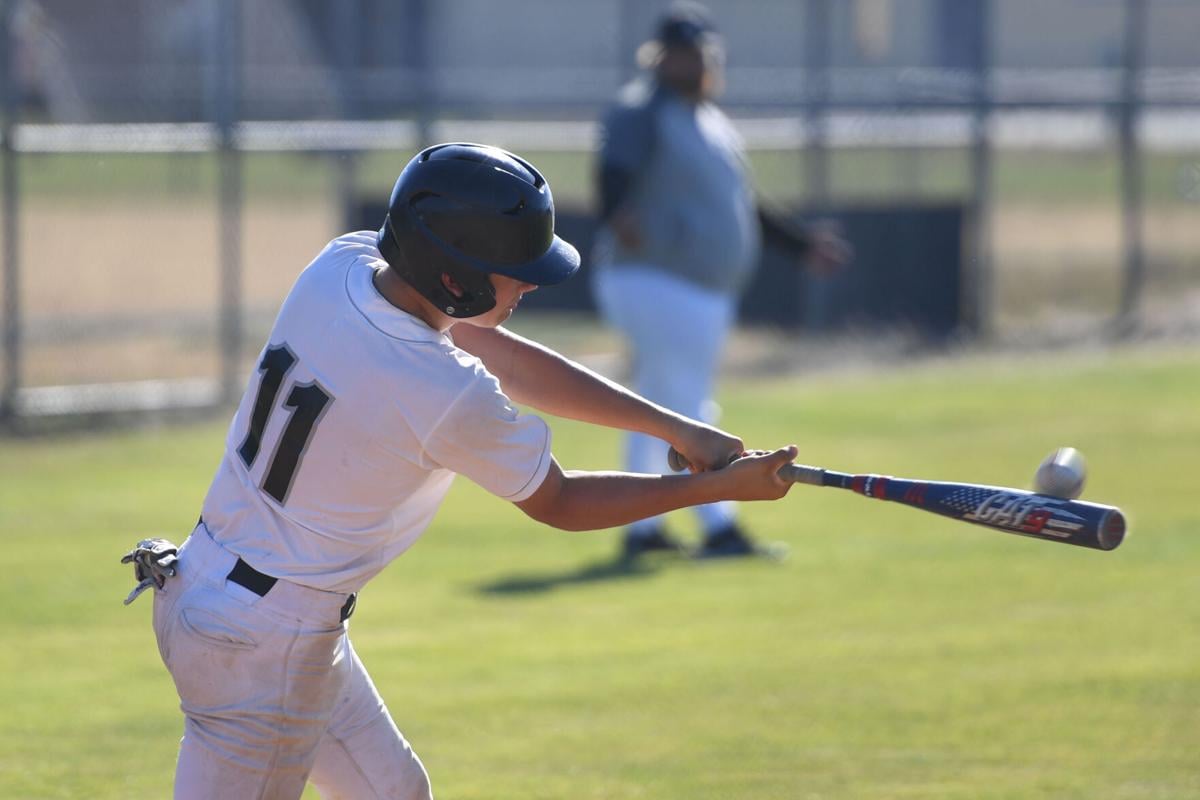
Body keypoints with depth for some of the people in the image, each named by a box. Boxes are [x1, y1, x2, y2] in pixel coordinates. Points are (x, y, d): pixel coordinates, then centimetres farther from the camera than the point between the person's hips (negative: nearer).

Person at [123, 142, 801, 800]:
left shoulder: (339, 266, -6)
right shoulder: (449, 397, -27)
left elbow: (507, 360, 5)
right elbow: (560, 504, -9)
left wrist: (670, 425, 3)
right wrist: (720, 487, -2)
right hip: (267, 646, -9)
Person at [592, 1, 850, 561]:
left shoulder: (712, 123, 18)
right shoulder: (641, 112, -10)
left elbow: (744, 207, 26)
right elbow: (613, 171, -28)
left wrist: (800, 245, 25)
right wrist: (616, 216, -49)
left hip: (707, 295, 9)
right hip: (653, 282, -9)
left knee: (658, 410, 12)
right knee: (686, 408, -14)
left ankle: (640, 530, 17)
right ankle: (718, 529, -19)